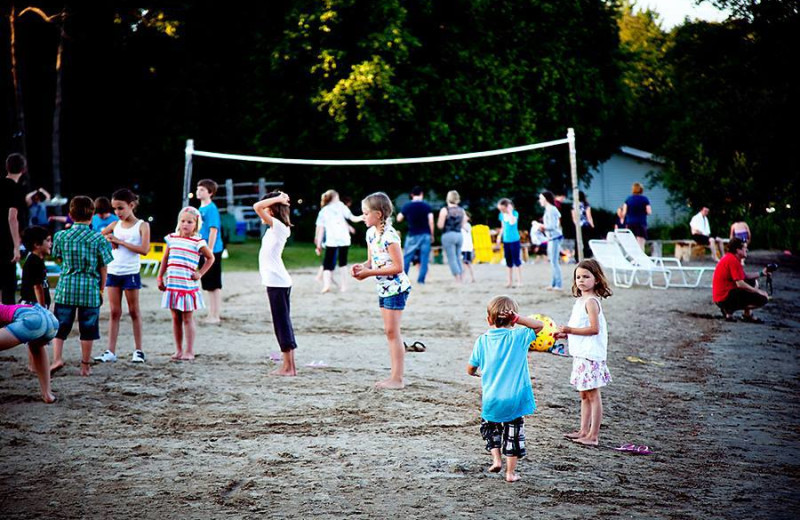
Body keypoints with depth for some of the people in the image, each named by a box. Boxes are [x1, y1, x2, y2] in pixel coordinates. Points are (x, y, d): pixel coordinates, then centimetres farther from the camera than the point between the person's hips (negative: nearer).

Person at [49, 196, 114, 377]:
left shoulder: (61, 236, -1)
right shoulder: (98, 239, -5)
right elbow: (103, 267, 0)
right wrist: (101, 289, 10)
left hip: (66, 289, 1)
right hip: (90, 289, -1)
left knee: (59, 326, 9)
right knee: (87, 328, 8)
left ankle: (57, 358, -7)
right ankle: (85, 365, 13)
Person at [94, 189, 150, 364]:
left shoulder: (142, 226, -4)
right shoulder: (115, 225, 9)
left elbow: (144, 249, -16)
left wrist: (120, 242, -16)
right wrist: (107, 239, -5)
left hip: (131, 272, -4)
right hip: (113, 272, 4)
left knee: (134, 311, 5)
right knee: (114, 312, 5)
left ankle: (138, 351, 12)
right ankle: (111, 351, 4)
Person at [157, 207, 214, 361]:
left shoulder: (198, 242, -5)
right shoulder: (172, 238, 6)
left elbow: (210, 258, 8)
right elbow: (165, 259, 15)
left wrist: (200, 273, 0)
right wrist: (160, 277, 12)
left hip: (188, 286, -4)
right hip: (172, 285, 4)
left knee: (187, 319, 0)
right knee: (176, 319, 8)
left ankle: (189, 351, 5)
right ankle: (178, 351, 15)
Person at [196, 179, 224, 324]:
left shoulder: (211, 209, -14)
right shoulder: (201, 208, 13)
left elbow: (213, 230, -19)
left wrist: (209, 251, -21)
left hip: (212, 251, -9)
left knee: (213, 285, -3)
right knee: (209, 285, 15)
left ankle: (215, 315, 2)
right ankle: (214, 313, 23)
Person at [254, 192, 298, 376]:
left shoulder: (277, 226, -13)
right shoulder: (278, 228, 13)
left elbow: (257, 206, -24)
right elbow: (259, 208, 30)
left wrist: (277, 199, -13)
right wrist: (280, 200, 17)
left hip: (277, 282, -9)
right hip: (280, 281, 9)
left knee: (282, 323, -6)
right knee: (283, 323, 11)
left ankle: (288, 367, -4)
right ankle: (289, 365, 14)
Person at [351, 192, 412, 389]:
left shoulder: (390, 236, -21)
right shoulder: (371, 233, 7)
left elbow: (398, 267, -22)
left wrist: (369, 273, -20)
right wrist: (361, 267, -7)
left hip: (396, 287, -9)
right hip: (383, 288, 9)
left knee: (392, 331, -7)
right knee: (390, 331, 11)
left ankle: (397, 378, -3)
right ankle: (395, 376, 16)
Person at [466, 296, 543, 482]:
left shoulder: (482, 341, -4)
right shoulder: (518, 336, -9)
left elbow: (470, 369, 2)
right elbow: (539, 325, 1)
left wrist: (477, 373, 26)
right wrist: (518, 319, -12)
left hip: (490, 398, 1)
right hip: (515, 398, -1)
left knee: (490, 427, 24)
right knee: (513, 432, 11)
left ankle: (496, 458, 10)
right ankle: (510, 472, 14)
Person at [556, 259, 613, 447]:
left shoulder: (591, 301, -15)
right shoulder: (581, 300, 14)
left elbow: (594, 328, -23)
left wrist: (570, 330, -22)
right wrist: (565, 334, 11)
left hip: (591, 355, -10)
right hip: (581, 354, 10)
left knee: (592, 394, -4)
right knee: (584, 395, 16)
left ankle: (593, 435, 0)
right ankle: (584, 431, 25)